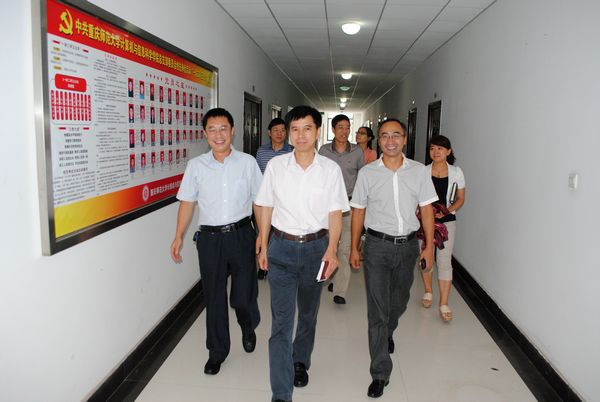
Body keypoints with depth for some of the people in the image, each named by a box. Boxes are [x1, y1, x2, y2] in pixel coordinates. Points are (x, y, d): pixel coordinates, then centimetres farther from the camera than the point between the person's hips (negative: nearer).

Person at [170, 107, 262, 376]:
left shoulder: (248, 162, -1)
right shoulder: (196, 165, 2)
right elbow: (187, 202, 7)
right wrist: (179, 236, 2)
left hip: (241, 234, -1)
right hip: (209, 237, 1)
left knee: (243, 296, 4)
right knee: (214, 297, 10)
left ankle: (248, 328, 40)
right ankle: (217, 351, 31)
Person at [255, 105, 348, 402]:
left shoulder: (331, 169, -3)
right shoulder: (275, 166, -3)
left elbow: (335, 213, -1)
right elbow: (266, 208, 4)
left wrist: (331, 249, -12)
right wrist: (263, 247, 5)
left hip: (316, 247, 1)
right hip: (282, 247, -1)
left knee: (308, 313, 18)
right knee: (281, 320, -3)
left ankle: (300, 361, 45)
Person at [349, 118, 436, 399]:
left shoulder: (419, 171, 0)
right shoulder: (367, 173, -3)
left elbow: (426, 209, 4)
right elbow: (358, 211, 2)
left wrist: (429, 246, 0)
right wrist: (354, 248, 2)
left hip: (408, 245, 2)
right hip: (377, 245, -2)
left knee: (399, 302, 20)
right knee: (377, 310, -1)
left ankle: (387, 333, 53)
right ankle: (380, 373, 10)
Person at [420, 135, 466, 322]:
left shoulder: (456, 172, -2)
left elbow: (460, 199, 4)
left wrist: (447, 211, -13)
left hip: (447, 220, -1)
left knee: (444, 260, -4)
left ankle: (444, 304, 1)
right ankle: (428, 292, 33)